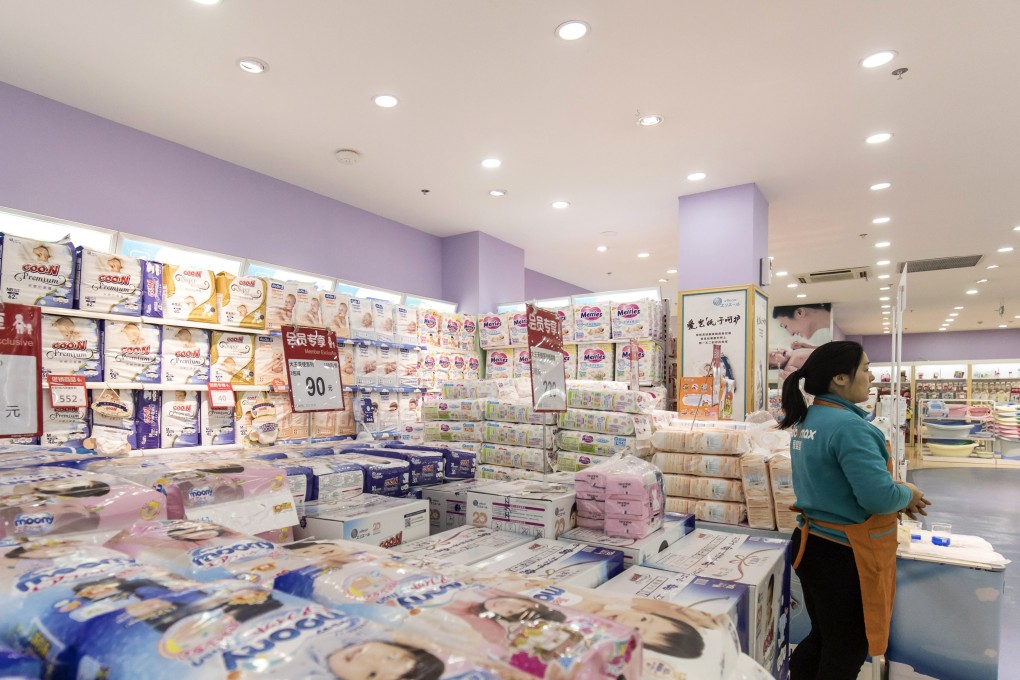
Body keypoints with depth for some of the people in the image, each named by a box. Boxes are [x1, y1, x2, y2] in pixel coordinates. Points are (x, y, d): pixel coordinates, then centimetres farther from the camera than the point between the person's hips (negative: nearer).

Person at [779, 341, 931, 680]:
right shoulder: (849, 425, -24)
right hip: (845, 555, -8)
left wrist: (895, 492, 9)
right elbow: (878, 496, -28)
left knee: (822, 640, 24)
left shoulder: (807, 420, 5)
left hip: (815, 543, 9)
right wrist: (907, 494, -7)